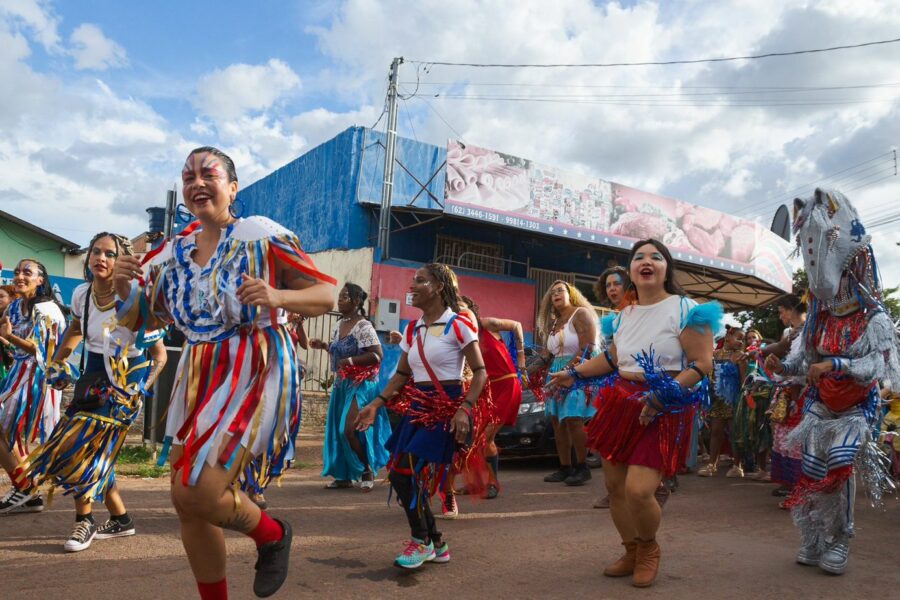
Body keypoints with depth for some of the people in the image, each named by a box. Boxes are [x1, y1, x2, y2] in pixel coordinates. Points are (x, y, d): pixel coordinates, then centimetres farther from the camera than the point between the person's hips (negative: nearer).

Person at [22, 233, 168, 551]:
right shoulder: (81, 294, -2)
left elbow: (159, 354, -13)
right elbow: (75, 330, 22)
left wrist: (139, 390, -20)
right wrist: (57, 363, 19)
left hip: (123, 382, -6)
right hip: (91, 378, 6)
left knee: (85, 449, -8)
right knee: (94, 453, 5)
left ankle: (85, 521, 13)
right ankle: (121, 519, 23)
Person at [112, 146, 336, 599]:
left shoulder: (262, 234, -6)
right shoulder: (174, 252, 9)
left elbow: (327, 294, -7)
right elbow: (143, 319, 18)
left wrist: (278, 297, -26)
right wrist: (124, 288, -2)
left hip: (255, 370, -6)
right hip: (198, 375, 7)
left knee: (198, 494, -15)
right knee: (186, 502, 9)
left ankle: (272, 535, 17)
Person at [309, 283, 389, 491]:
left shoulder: (363, 327, -15)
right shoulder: (338, 326, 9)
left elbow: (377, 355, -21)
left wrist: (351, 361, -24)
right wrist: (324, 346, 7)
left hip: (361, 385, -8)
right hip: (341, 384, 8)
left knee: (349, 430, -12)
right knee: (338, 431, 9)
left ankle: (368, 470, 8)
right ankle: (344, 476, 21)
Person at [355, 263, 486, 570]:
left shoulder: (458, 325, -10)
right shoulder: (413, 329, 10)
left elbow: (480, 373, -12)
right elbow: (402, 374, 15)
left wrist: (464, 409, -23)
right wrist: (377, 404, 5)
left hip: (446, 408, -7)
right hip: (417, 407, 8)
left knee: (408, 472, -14)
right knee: (399, 475, 4)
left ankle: (421, 542, 9)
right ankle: (436, 544, 20)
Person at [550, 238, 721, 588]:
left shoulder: (685, 310, -8)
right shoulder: (623, 316, 11)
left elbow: (702, 365, -13)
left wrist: (660, 399, -21)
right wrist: (574, 374, 14)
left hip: (664, 411, -6)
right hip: (620, 404, 6)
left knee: (638, 490, -16)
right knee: (614, 485, 9)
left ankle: (649, 549, 17)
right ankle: (632, 552, 32)